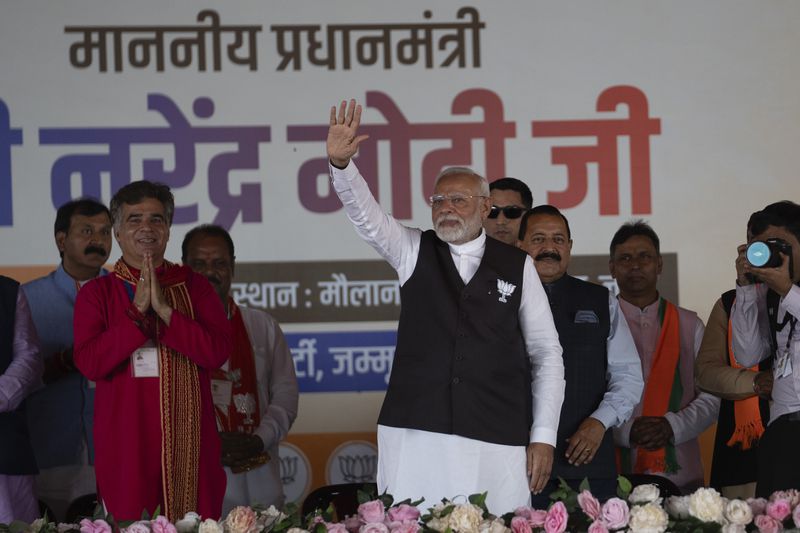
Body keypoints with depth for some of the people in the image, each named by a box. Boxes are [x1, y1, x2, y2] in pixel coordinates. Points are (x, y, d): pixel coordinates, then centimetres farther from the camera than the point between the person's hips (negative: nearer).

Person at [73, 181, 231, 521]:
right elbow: (88, 363, -7)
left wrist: (164, 309, -12)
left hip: (189, 441, 1)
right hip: (126, 446, -1)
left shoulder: (194, 286, 10)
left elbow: (218, 352, -4)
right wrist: (137, 310, -12)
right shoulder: (96, 293, 7)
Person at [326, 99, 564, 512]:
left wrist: (543, 436, 3)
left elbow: (546, 353, 9)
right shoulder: (414, 251, 12)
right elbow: (365, 213, -5)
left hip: (497, 442, 0)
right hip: (416, 435, 1)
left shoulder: (517, 266, 9)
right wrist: (340, 163, -25)